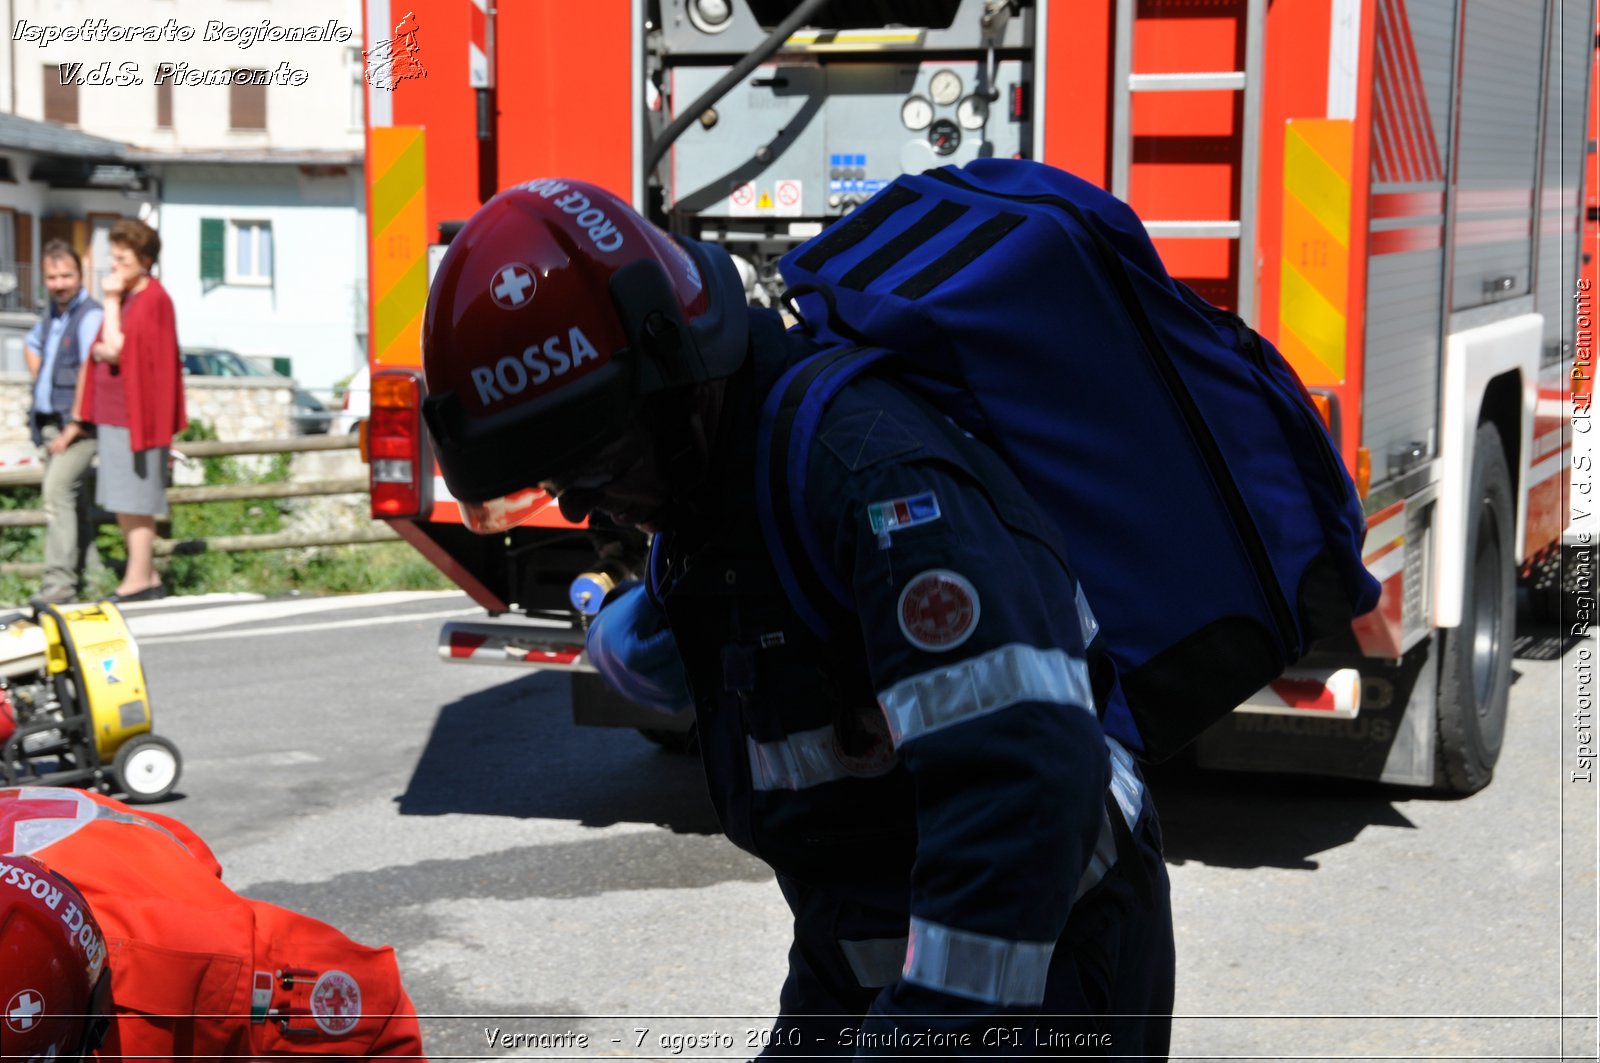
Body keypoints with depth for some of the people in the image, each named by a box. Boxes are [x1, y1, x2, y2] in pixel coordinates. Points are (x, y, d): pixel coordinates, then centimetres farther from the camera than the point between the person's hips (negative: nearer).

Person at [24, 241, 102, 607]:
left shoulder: (89, 316, -13)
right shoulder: (52, 314, 15)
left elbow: (90, 374, -20)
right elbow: (31, 344, 36)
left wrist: (74, 426, -20)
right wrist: (39, 381, 20)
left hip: (78, 424, -9)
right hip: (49, 422, 9)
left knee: (57, 490, -21)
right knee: (74, 500, 13)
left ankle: (58, 583, -25)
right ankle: (82, 575, 21)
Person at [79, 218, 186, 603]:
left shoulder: (153, 299, -13)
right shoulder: (126, 296, 14)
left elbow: (116, 349, -18)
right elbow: (100, 351, 15)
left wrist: (110, 302, -13)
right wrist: (106, 351, -7)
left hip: (135, 416, -9)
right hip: (113, 413, 9)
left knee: (134, 503, -6)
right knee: (123, 504, 11)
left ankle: (139, 580, -3)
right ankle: (146, 577, 17)